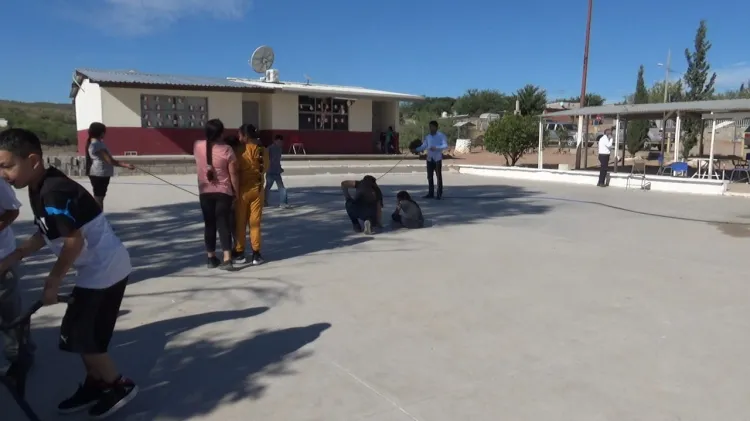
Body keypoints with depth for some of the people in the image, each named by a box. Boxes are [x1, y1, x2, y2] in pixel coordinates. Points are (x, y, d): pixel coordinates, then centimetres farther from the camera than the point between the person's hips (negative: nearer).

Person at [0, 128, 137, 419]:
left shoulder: (55, 192, -24)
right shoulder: (40, 189, 6)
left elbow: (75, 242, -24)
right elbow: (44, 234, 15)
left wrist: (53, 282, -13)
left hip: (105, 270, -10)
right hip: (97, 269, 10)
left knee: (79, 335, 0)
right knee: (81, 331, 17)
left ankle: (120, 386, 17)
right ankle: (96, 384, 35)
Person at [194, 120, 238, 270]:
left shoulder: (197, 146, -4)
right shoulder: (226, 149, -12)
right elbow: (233, 174, -8)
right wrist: (236, 191, 2)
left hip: (205, 192, 3)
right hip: (224, 192, -2)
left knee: (209, 224, 11)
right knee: (224, 224, -1)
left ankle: (211, 258, 18)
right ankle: (227, 259, -8)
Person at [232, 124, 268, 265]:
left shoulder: (241, 151, -11)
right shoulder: (263, 151, 0)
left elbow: (235, 171, -10)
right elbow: (264, 168, 5)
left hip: (243, 190, -3)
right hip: (258, 189, 3)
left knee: (240, 223, 8)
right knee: (255, 222, 8)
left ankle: (239, 253, 14)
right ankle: (256, 254, 9)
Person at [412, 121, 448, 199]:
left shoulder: (441, 135, -6)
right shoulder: (428, 136, 8)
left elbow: (445, 146, -14)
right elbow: (424, 146, 9)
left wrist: (436, 148, -27)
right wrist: (416, 150, -7)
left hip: (437, 159, -5)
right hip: (429, 159, 5)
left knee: (439, 176, 0)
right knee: (429, 176, 7)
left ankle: (439, 194, 6)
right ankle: (431, 193, 15)